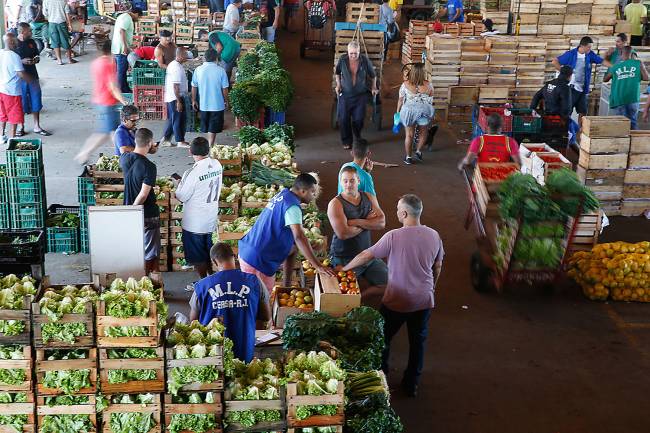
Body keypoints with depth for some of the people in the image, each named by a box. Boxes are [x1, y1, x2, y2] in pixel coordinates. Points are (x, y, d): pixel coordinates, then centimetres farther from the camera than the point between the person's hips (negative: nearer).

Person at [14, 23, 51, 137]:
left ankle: (37, 126, 18)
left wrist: (36, 59, -6)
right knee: (21, 103, 5)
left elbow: (37, 56, 18)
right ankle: (21, 127, 19)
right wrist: (22, 61, -21)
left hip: (32, 76, 4)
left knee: (36, 102, 8)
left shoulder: (31, 42, 6)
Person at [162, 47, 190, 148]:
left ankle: (166, 138, 23)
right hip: (176, 98, -10)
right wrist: (179, 101, -22)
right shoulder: (177, 68, -20)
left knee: (172, 119, 18)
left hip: (170, 98, 10)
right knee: (179, 119, -1)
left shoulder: (172, 64, 11)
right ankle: (180, 141, 5)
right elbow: (176, 86, -23)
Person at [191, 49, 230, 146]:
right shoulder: (221, 70, -11)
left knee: (205, 128, 17)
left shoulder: (198, 70, -5)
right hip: (217, 105, -2)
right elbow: (225, 89, -7)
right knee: (213, 129, 5)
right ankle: (210, 146, 3)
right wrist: (226, 101, 8)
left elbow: (194, 87, 2)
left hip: (203, 104, 2)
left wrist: (194, 100, 14)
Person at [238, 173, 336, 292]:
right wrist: (317, 266, -32)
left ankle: (286, 287, 29)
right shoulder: (292, 206, -19)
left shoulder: (282, 194, 9)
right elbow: (299, 237, -30)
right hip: (258, 260, -9)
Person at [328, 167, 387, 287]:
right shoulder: (335, 203, -11)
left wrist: (356, 222, -18)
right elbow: (342, 233, -23)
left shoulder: (369, 198, 5)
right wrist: (367, 222, -11)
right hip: (344, 258, -5)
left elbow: (381, 223, -7)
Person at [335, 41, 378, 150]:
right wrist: (338, 85, 2)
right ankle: (346, 141, 19)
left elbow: (373, 75, 5)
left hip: (360, 95, 0)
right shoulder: (342, 60, -12)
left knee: (358, 118, 5)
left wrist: (373, 87, 8)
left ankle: (357, 136, 35)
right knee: (343, 118, 0)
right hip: (345, 94, 0)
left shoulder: (365, 61, -14)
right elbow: (337, 72, 9)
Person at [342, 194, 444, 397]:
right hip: (424, 300, 4)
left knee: (383, 338, 17)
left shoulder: (393, 237, -19)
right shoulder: (433, 236, -5)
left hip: (397, 301, -4)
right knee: (418, 341, 17)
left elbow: (366, 256, -12)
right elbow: (438, 267, 6)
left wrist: (345, 268, 3)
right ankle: (411, 384, 27)